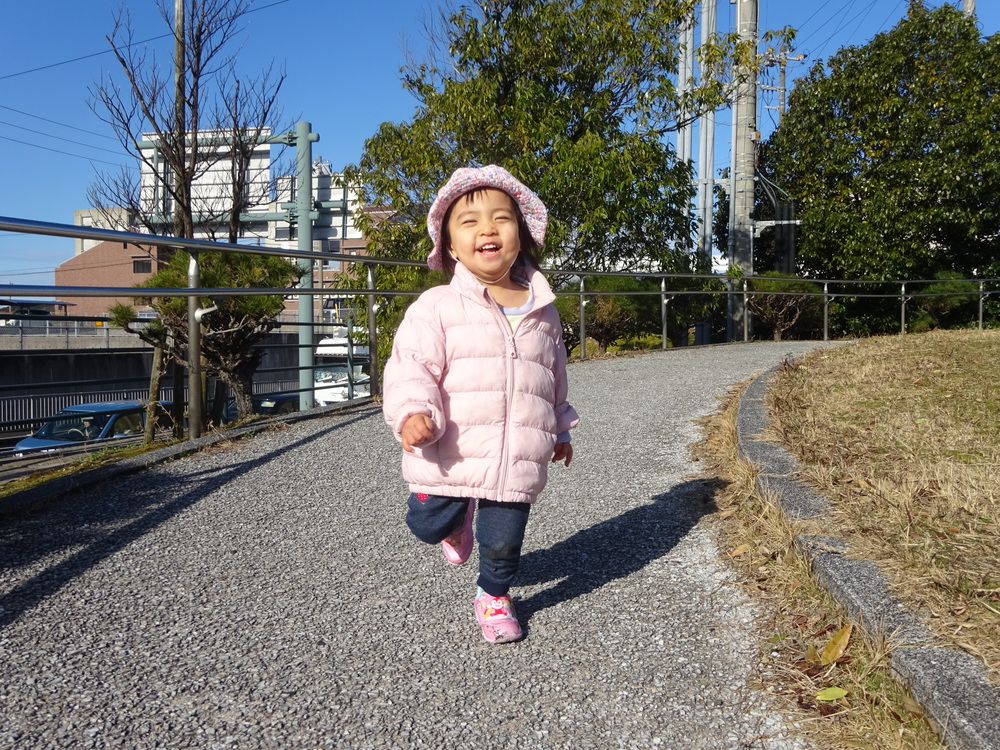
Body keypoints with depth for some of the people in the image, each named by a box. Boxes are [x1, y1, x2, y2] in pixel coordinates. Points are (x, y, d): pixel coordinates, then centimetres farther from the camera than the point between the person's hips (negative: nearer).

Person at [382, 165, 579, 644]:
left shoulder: (543, 310, 8)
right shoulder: (437, 307, -7)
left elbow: (555, 377, 21)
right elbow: (411, 366, -12)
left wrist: (559, 430, 29)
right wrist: (412, 412, -31)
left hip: (517, 461, 2)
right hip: (451, 455, -2)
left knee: (503, 542, 7)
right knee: (428, 525, 9)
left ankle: (494, 596, 38)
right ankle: (457, 521, 46)